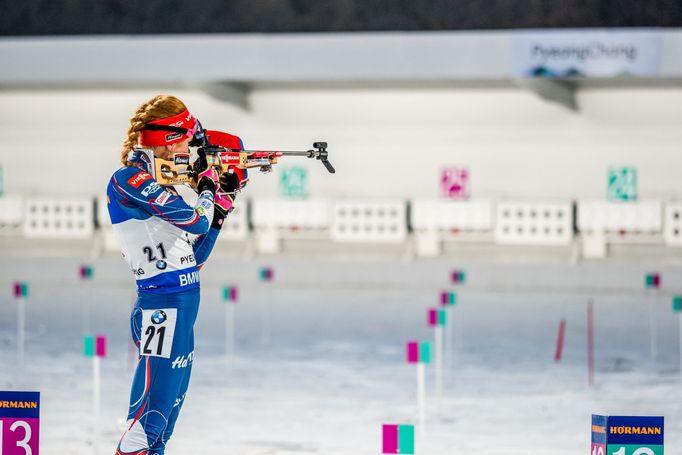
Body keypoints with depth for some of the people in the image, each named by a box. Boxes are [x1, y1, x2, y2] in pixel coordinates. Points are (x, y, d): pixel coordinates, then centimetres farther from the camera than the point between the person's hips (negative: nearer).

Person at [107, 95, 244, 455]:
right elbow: (197, 221, -17)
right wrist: (208, 186, 3)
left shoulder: (152, 185, 17)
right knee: (156, 400, -11)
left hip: (180, 303, 10)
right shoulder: (130, 180, -11)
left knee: (171, 403, 12)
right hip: (163, 306, -10)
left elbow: (193, 258, 20)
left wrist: (222, 201, 13)